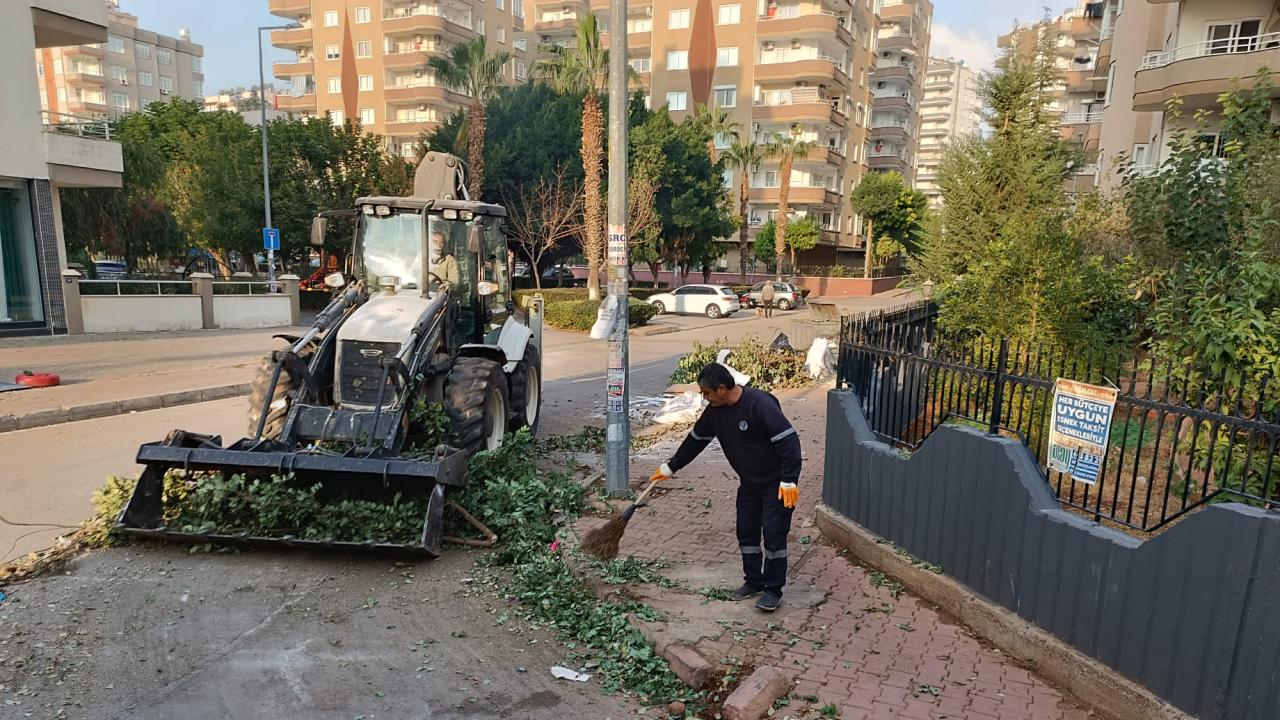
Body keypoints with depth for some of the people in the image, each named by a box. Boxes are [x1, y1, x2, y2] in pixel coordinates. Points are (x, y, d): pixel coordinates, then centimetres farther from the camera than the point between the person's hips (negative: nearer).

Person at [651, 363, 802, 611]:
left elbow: (789, 440, -28)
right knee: (746, 532, 11)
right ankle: (753, 581, 27)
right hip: (749, 482, 7)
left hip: (776, 483, -7)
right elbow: (695, 440, 10)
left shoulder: (760, 404, -28)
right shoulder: (715, 411, -3)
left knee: (773, 534, -5)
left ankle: (773, 590, 9)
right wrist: (670, 467, 15)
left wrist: (789, 480, -29)